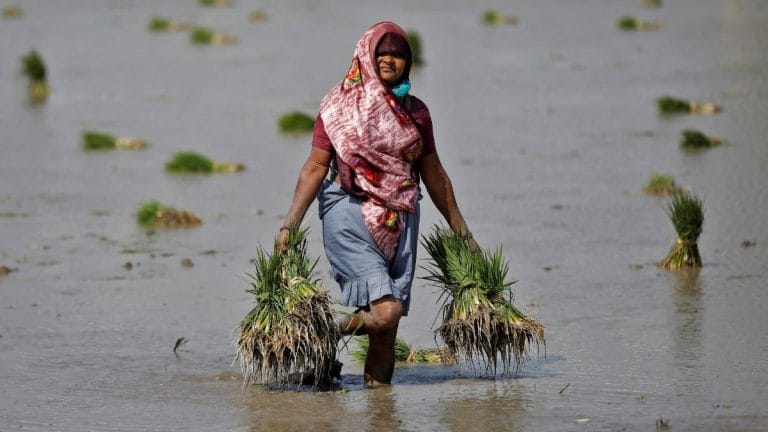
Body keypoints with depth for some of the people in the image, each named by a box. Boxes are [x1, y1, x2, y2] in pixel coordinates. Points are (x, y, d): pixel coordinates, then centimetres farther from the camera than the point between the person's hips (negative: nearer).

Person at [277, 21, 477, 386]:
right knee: (386, 311, -20)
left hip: (400, 221, 4)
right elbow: (315, 167, 0)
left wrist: (462, 233, 20)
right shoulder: (339, 106, 1)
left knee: (388, 330, 1)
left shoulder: (415, 111, 11)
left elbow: (433, 175, 18)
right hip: (351, 218, -4)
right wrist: (289, 225, -7)